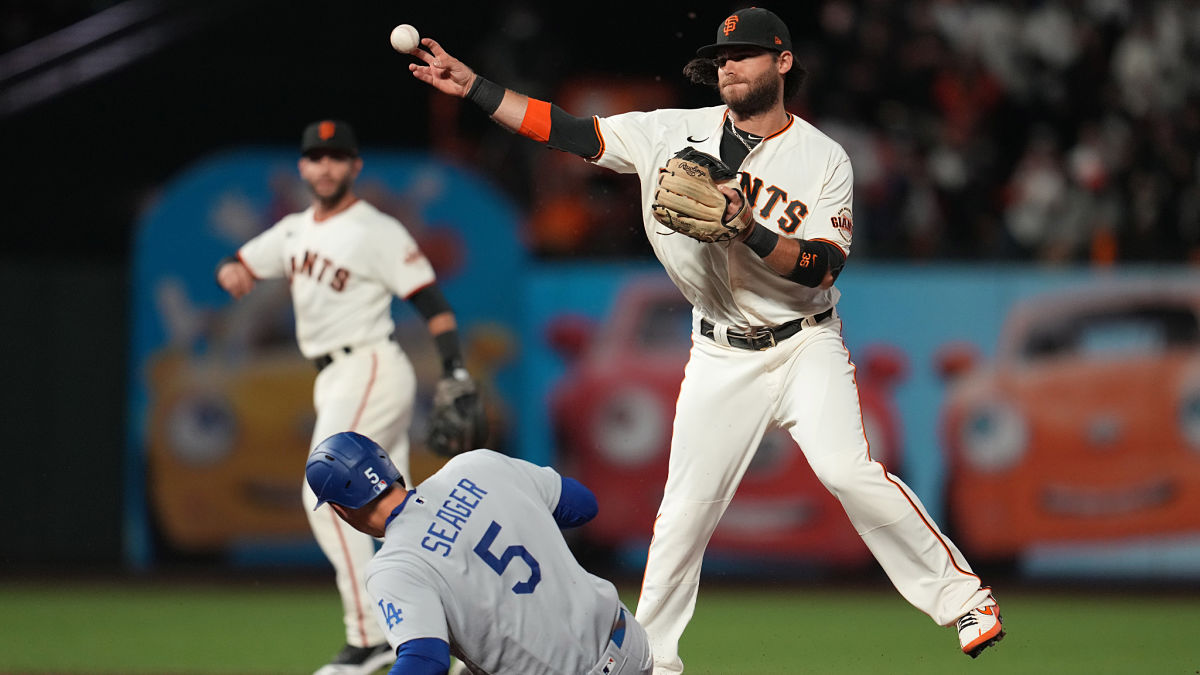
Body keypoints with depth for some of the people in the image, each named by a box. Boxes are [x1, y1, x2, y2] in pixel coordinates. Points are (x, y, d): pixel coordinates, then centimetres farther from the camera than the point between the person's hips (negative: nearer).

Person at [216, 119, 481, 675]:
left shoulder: (377, 231, -7)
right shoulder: (294, 231, 16)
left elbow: (430, 300, -11)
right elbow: (237, 266, 19)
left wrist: (456, 373, -22)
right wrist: (232, 273, -8)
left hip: (371, 368, -8)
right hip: (332, 380, 8)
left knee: (325, 494, -18)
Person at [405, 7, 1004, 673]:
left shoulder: (824, 159, -6)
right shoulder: (677, 133, 1)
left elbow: (819, 269, -15)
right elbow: (567, 130, -1)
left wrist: (747, 230, -29)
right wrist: (471, 86, -9)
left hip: (804, 344, -3)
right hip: (721, 357, 3)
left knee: (848, 470, -22)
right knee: (684, 510, 1)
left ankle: (959, 594, -11)